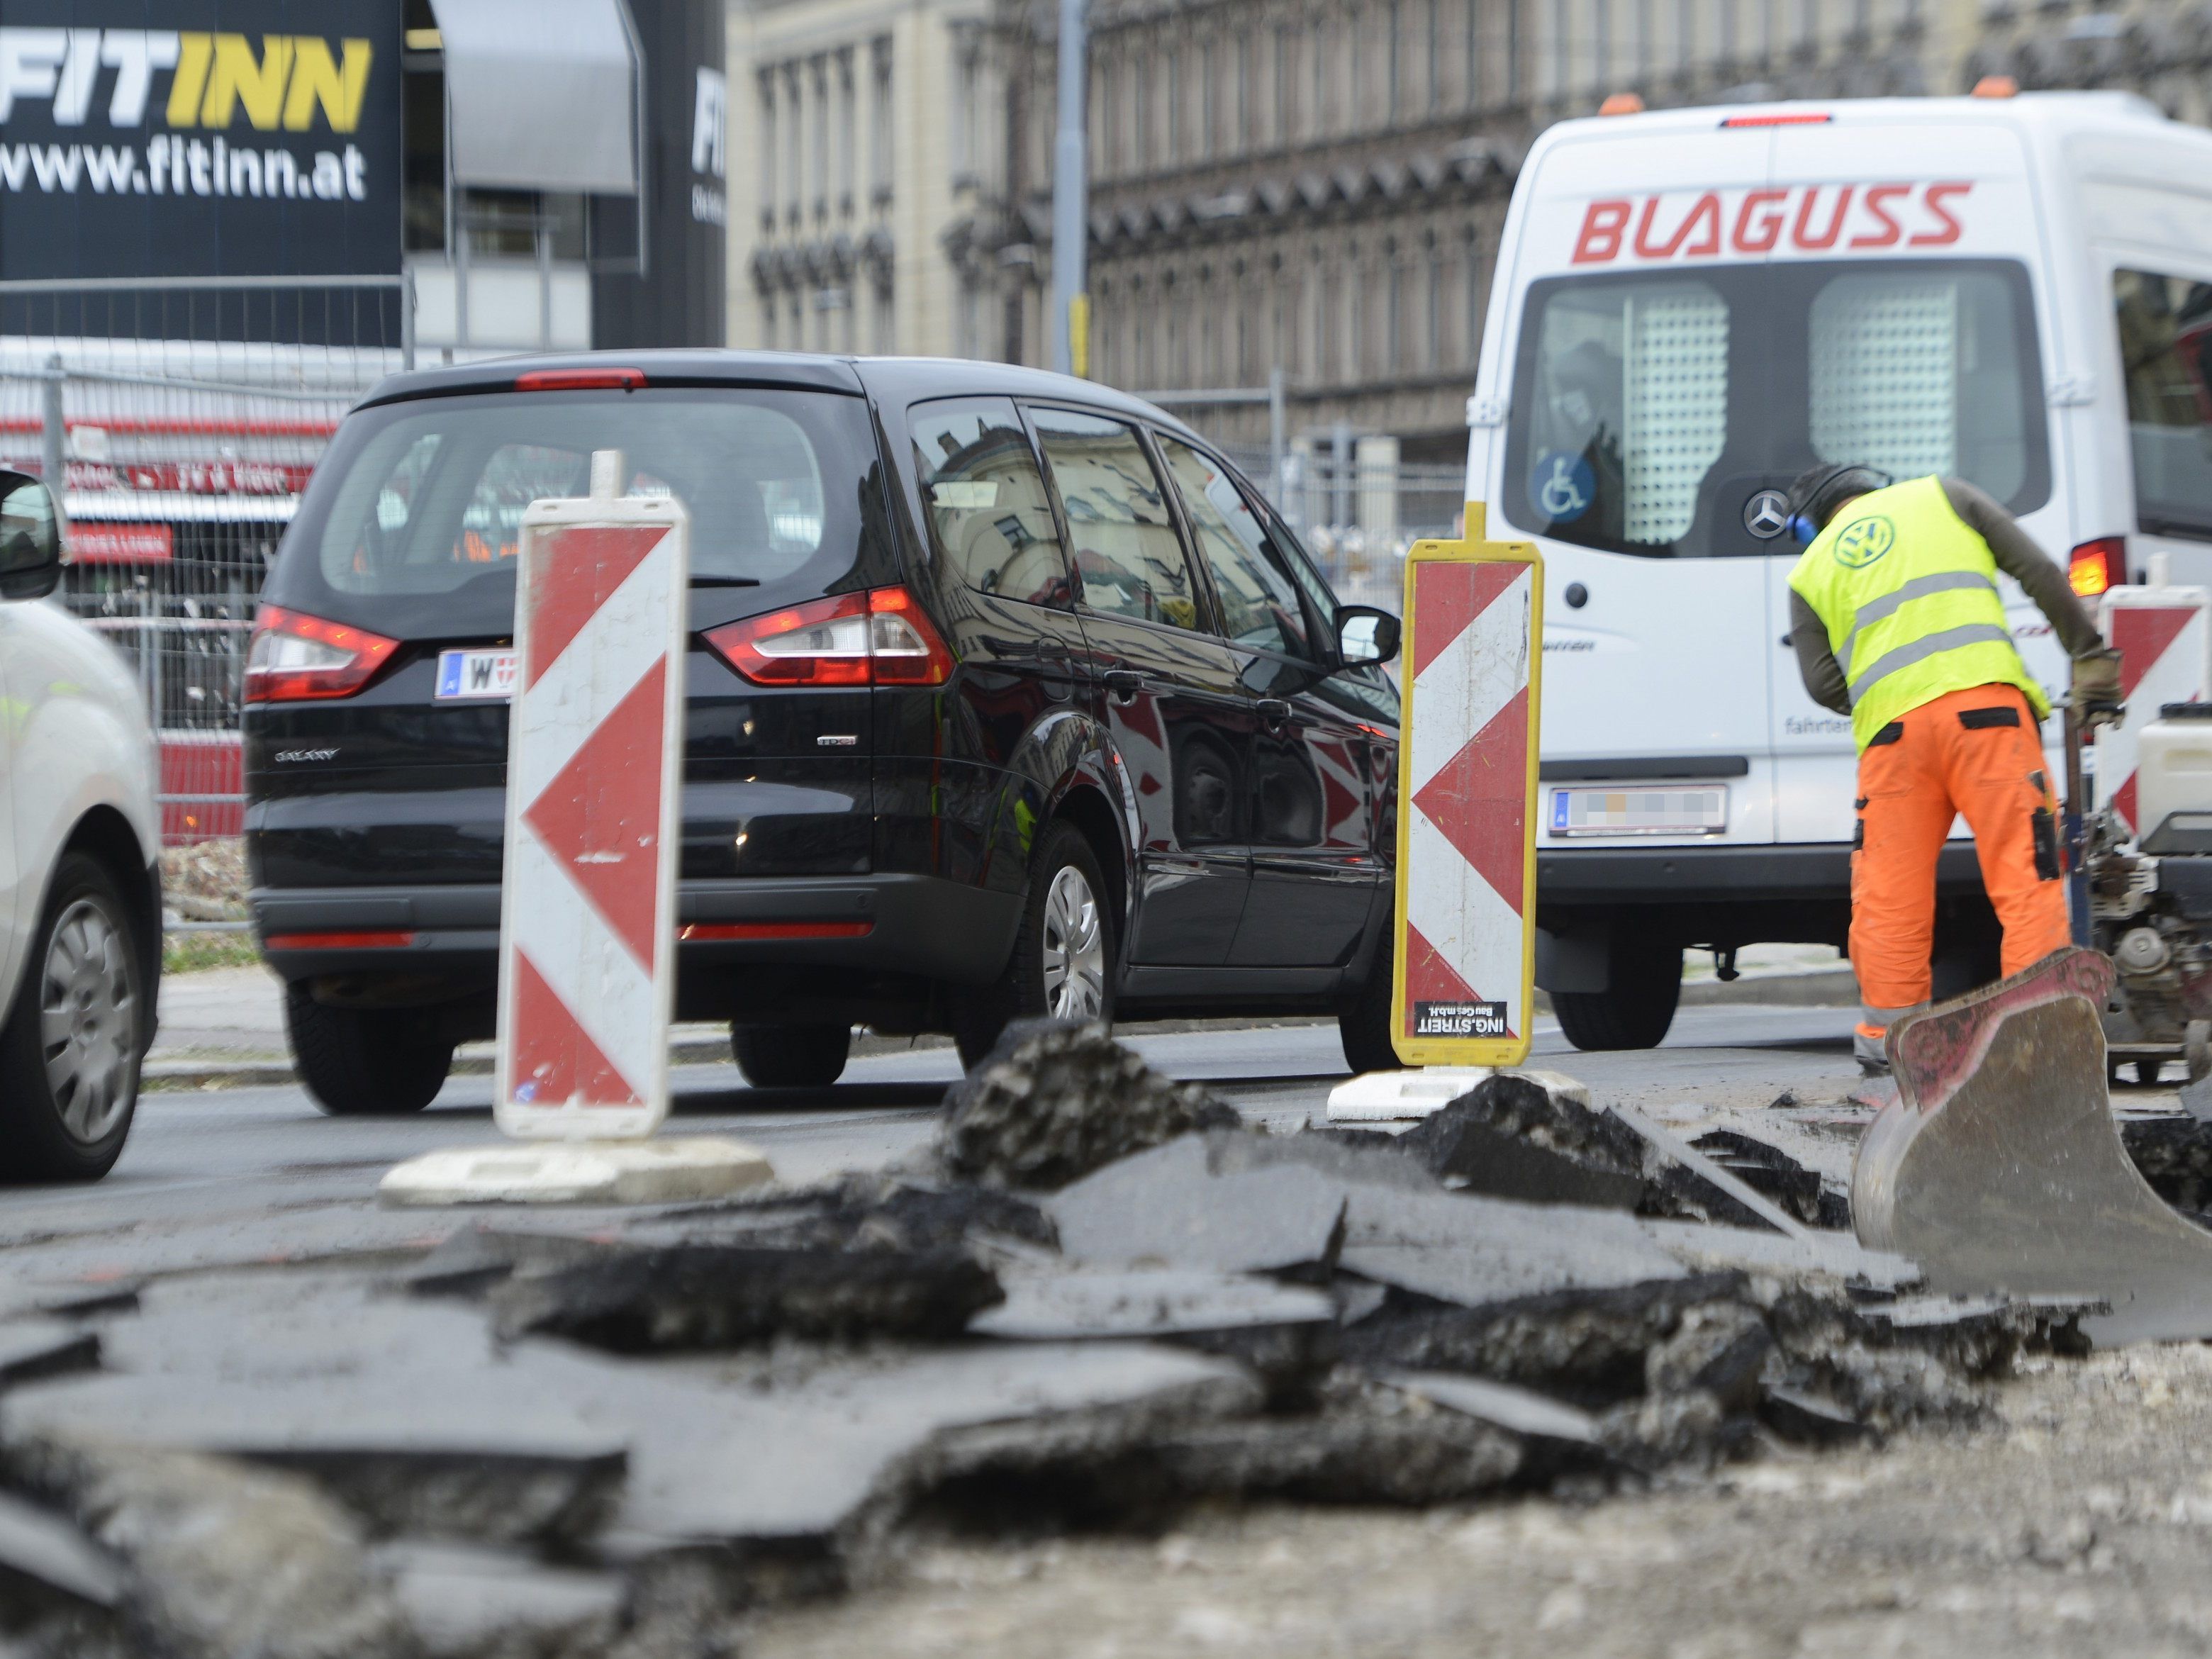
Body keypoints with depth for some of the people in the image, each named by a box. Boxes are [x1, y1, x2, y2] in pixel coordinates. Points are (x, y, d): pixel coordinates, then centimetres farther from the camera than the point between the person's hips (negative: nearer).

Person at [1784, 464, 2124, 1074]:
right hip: (1985, 702, -1)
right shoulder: (1943, 497, 19)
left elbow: (1823, 684, 9)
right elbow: (2037, 571, 11)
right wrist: (2090, 657, 14)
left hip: (1891, 725, 2)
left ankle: (1887, 1035, 9)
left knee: (1889, 892, 8)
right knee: (2026, 871, -1)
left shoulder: (1811, 573, 20)